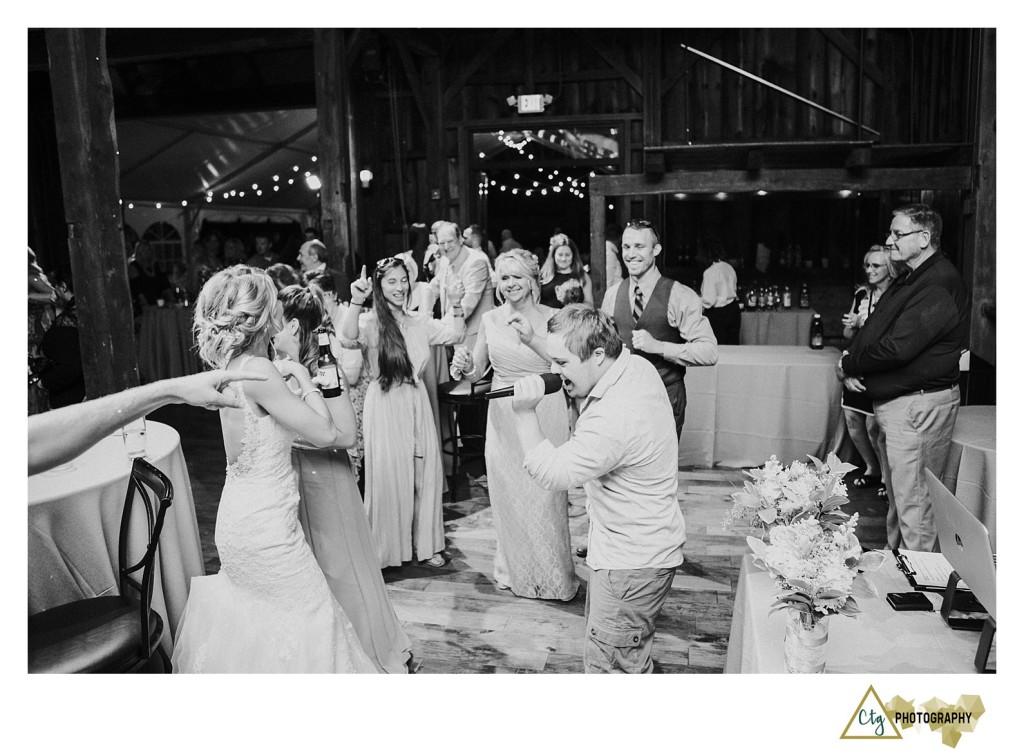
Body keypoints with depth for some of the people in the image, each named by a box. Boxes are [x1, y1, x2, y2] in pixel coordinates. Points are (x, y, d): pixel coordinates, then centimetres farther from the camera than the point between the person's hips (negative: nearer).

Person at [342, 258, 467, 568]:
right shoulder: (371, 324, -6)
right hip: (385, 406, -5)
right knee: (390, 476, 3)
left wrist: (455, 305, -12)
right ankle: (390, 546, 20)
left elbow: (456, 335, 3)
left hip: (417, 403, 5)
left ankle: (425, 543, 25)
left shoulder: (419, 324, 10)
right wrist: (356, 301, -41)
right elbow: (349, 337, -27)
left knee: (425, 475, 9)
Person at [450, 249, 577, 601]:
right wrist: (464, 367, -12)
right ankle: (514, 569, 32)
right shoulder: (491, 319, 4)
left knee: (544, 496, 2)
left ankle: (552, 575, 22)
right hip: (503, 416, 3)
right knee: (507, 496, 10)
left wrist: (532, 340, -19)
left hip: (544, 415, -3)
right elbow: (476, 369, 11)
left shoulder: (551, 318, -5)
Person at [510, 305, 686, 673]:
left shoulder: (614, 419, -35)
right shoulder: (637, 365, -6)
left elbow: (548, 473, -26)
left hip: (633, 561, -10)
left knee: (608, 664, 6)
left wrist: (525, 413, -25)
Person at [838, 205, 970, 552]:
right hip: (893, 401, 10)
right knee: (896, 493, 20)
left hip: (918, 404, -10)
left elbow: (897, 347, -27)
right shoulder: (910, 279, 15)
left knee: (913, 501, -3)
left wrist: (849, 364, -11)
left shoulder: (939, 286, -19)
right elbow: (872, 331, 15)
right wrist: (851, 369, -3)